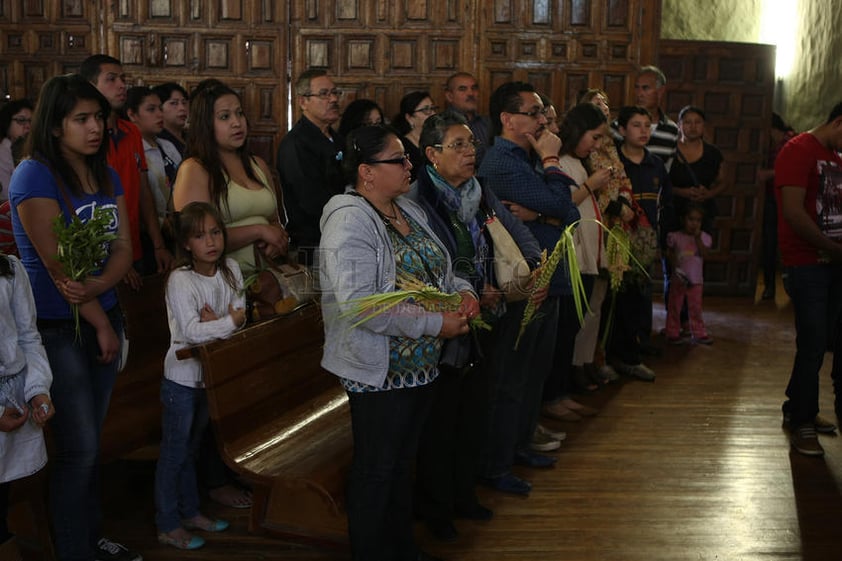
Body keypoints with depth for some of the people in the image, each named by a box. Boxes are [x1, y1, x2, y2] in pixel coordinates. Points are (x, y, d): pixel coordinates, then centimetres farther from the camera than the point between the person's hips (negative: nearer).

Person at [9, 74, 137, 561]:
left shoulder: (107, 176, 8)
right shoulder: (35, 176, -14)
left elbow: (124, 249, 2)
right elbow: (58, 264, -16)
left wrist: (97, 288, -18)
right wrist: (101, 325, -10)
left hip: (104, 317, 6)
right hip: (57, 329, -6)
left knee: (90, 441, 15)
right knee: (79, 447, -1)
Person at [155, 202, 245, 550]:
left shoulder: (230, 269, -2)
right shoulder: (180, 280, -21)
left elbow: (240, 316, -4)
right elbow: (191, 331, -28)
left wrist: (213, 323, -20)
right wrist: (228, 321, -22)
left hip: (212, 373, 6)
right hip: (182, 378, -6)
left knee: (191, 449, 21)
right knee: (174, 452, 4)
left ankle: (190, 512, 34)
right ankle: (168, 525, 15)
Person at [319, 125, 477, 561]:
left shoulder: (408, 212, 9)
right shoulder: (350, 222, -20)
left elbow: (438, 270, 21)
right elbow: (358, 303, -29)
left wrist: (462, 292, -3)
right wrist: (434, 324, -24)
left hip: (421, 363, 9)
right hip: (380, 372, -9)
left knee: (403, 461, 21)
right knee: (376, 469, 6)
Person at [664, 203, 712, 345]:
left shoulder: (703, 237, 1)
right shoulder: (675, 237, -3)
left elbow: (703, 253, -12)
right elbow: (670, 255, 5)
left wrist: (697, 237, -18)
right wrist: (675, 268, -8)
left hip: (695, 279, 1)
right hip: (678, 279, -1)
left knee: (696, 308, 8)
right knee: (674, 307, 5)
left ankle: (698, 333, 16)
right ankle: (673, 333, 13)